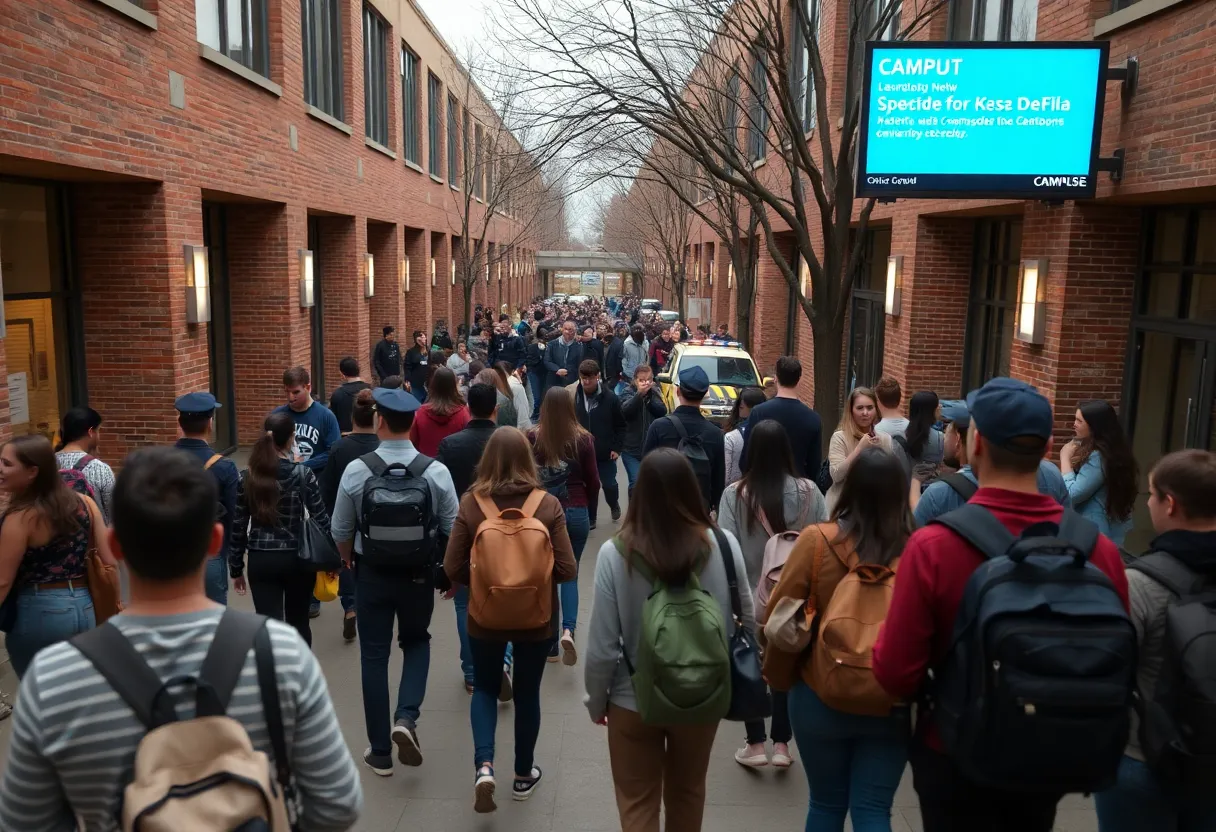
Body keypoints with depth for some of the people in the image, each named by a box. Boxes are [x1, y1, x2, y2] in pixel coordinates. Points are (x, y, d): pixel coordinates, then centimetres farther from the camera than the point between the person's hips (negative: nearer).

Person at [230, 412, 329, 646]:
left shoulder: (248, 477, -4)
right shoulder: (304, 474, -9)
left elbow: (238, 526, 0)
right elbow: (321, 519, -7)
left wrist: (236, 568, 10)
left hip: (260, 561, 1)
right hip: (297, 559, -1)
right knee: (298, 623, 18)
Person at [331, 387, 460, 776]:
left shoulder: (356, 470, -13)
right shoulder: (436, 471, -13)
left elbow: (341, 531, -2)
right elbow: (452, 529, -6)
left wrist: (349, 557, 20)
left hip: (372, 573, 0)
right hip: (419, 573, 0)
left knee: (374, 656, 12)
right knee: (416, 642, 24)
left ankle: (380, 752, 21)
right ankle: (406, 717, 2)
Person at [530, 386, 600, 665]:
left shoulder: (532, 438, -8)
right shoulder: (583, 439, -7)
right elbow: (593, 481, 0)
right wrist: (588, 507, 19)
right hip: (576, 513, 0)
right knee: (570, 574, 15)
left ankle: (550, 644, 18)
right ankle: (568, 629, -7)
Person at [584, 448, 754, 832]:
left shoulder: (615, 553, -21)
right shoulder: (722, 544, -16)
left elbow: (602, 646, -15)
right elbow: (749, 621, -6)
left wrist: (596, 700, 2)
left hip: (634, 701, -3)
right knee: (688, 792, 28)